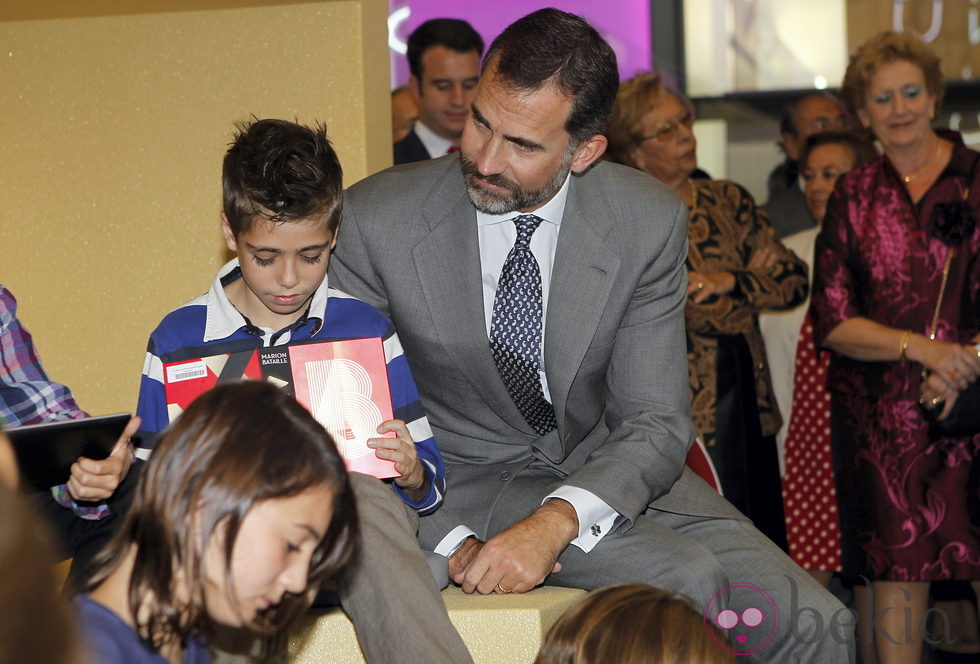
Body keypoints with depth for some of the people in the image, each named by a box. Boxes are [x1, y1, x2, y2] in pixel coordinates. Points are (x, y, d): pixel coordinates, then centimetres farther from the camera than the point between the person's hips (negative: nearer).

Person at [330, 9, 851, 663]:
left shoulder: (649, 223, -11)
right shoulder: (375, 221, -15)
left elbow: (655, 424, -12)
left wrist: (554, 523, -32)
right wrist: (449, 543, -24)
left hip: (603, 466, 3)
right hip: (467, 477, -3)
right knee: (685, 578, -27)